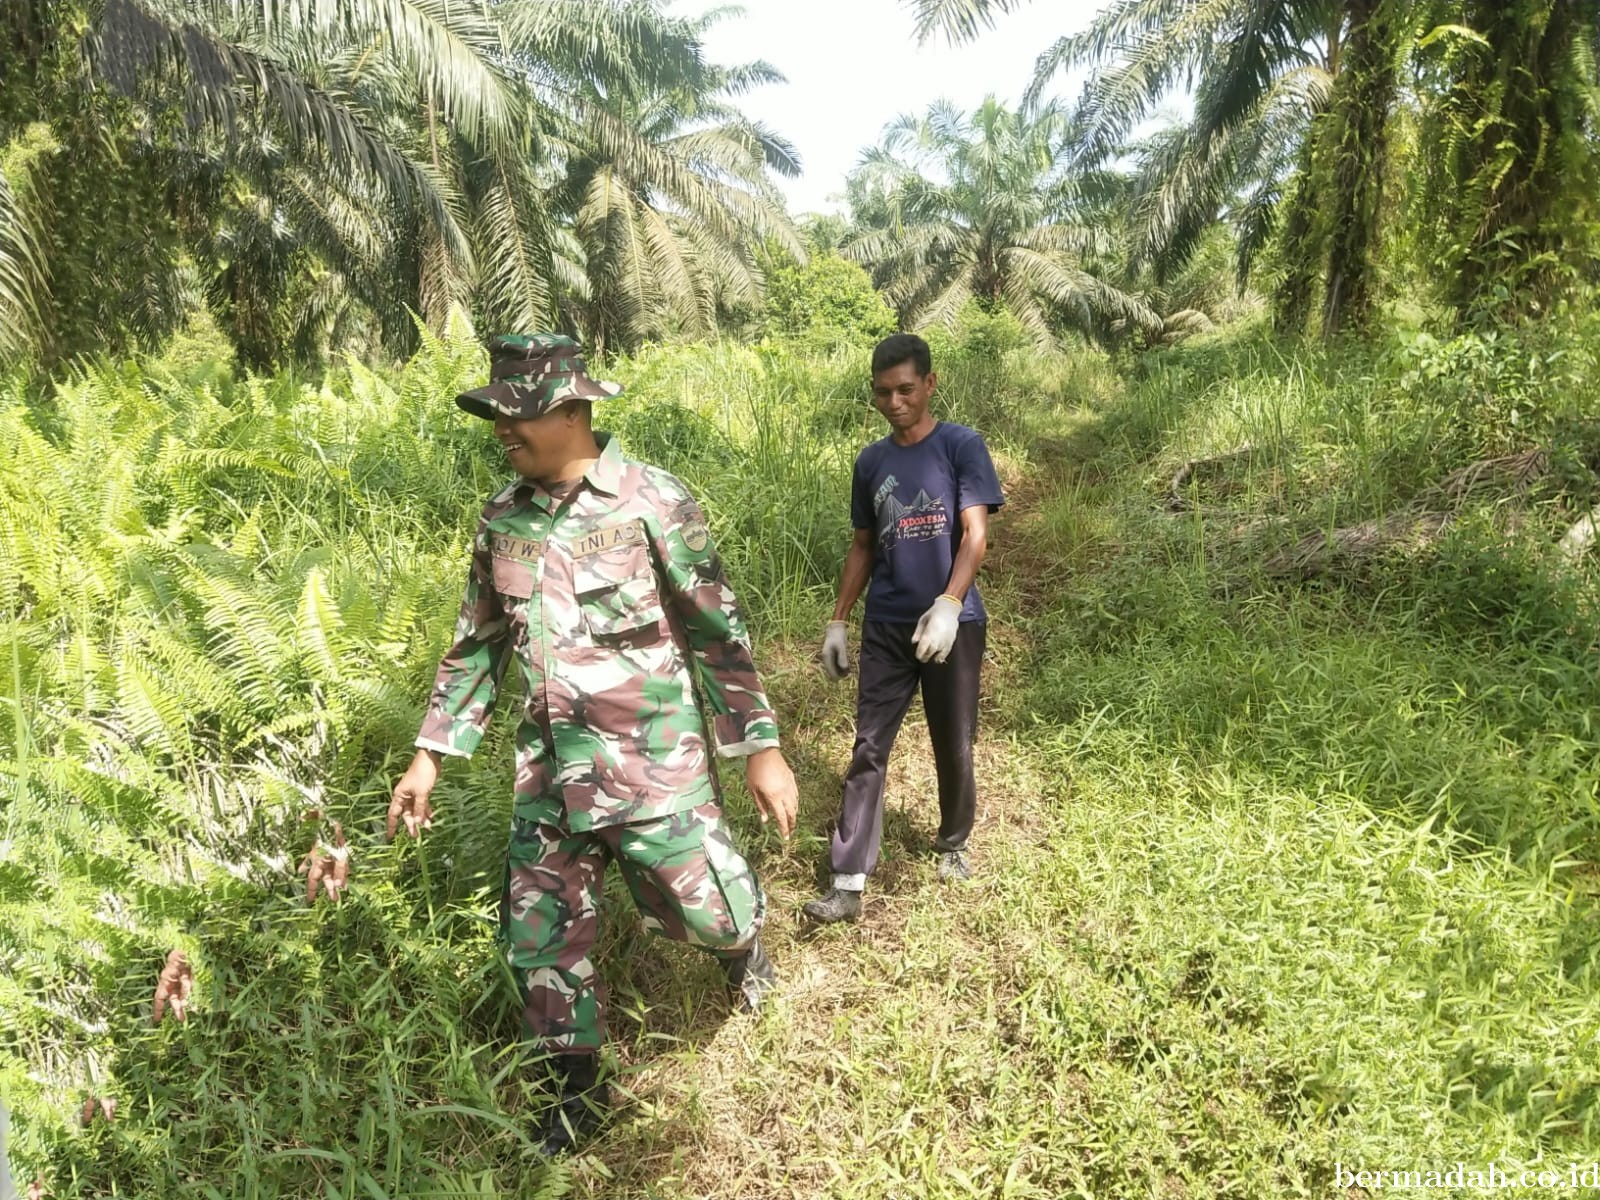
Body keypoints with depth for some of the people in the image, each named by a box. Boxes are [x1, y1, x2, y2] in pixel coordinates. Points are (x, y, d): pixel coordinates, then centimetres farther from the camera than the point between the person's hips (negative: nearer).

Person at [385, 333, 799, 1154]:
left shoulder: (652, 502, -13)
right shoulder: (502, 518, 3)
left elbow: (716, 632, -9)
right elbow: (478, 644, 12)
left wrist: (760, 748, -8)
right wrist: (430, 754, 10)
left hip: (655, 763, -5)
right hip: (548, 771, 5)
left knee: (698, 905, 10)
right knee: (539, 934, 11)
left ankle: (743, 940, 48)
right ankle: (576, 1094, 34)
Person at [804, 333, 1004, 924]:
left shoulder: (962, 446, -4)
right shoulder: (871, 462, 9)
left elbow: (976, 534, -12)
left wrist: (948, 606, -27)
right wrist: (838, 621, 10)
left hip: (953, 623, -3)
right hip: (885, 627, 3)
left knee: (954, 750, 10)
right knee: (868, 750, 0)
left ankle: (953, 846, 36)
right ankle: (848, 884, 3)